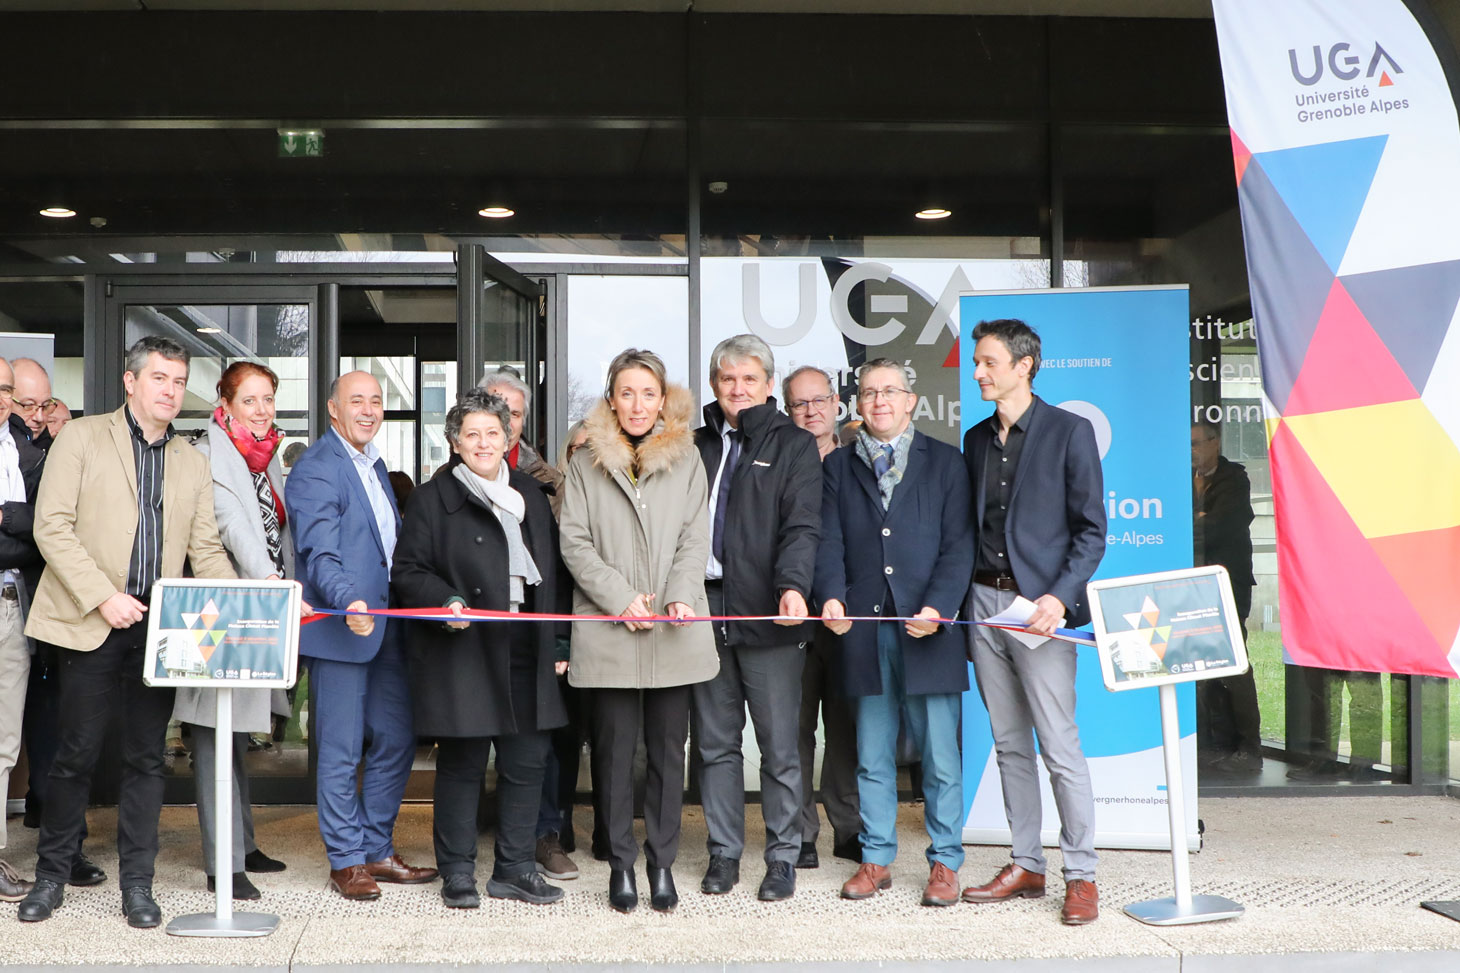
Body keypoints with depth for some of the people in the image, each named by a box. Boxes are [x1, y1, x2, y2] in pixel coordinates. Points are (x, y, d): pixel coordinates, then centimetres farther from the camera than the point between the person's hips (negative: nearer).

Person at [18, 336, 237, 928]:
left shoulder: (192, 463, 16)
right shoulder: (82, 438, 3)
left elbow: (206, 550, 13)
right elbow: (52, 526, -5)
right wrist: (102, 596, -15)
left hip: (160, 627, 4)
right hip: (93, 624, -3)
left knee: (146, 758, 6)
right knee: (77, 752, 1)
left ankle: (137, 884, 14)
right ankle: (52, 875, 18)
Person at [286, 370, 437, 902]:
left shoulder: (373, 465, 17)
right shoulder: (314, 469, -11)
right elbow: (319, 553, -21)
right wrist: (348, 602, -36)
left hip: (384, 625, 8)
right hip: (339, 628, -8)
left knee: (395, 741, 11)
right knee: (341, 752, -1)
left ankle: (377, 851, 23)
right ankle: (345, 862, 11)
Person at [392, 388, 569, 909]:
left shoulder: (530, 494, 17)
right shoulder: (433, 498, 3)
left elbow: (552, 570, 19)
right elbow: (407, 572, -2)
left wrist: (558, 643, 13)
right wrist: (445, 603, -20)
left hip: (526, 653, 5)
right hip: (463, 653, -4)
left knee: (528, 762, 6)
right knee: (462, 763, 2)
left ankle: (514, 868, 18)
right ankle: (457, 873, 13)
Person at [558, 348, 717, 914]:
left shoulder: (686, 458, 9)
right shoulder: (587, 462, 6)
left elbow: (694, 538, 5)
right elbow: (574, 543, 1)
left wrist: (682, 596, -12)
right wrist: (621, 599, -10)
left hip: (674, 633, 1)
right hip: (609, 633, -1)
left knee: (668, 751, 6)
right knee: (615, 750, 3)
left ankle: (662, 862, 17)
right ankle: (621, 863, 16)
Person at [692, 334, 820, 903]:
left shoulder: (793, 446, 4)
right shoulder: (697, 446, 15)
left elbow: (801, 526, -7)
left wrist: (793, 585, -24)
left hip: (768, 617, -3)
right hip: (706, 610, 4)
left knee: (780, 745, 0)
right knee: (715, 743, 9)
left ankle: (783, 857, 12)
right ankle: (723, 853, 19)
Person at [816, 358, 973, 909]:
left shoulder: (944, 462, 7)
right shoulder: (839, 466, 13)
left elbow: (958, 544, 0)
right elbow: (830, 541, 4)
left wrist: (938, 607, -14)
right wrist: (832, 596, -15)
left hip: (928, 626, -2)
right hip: (865, 629, 2)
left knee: (940, 755, 1)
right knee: (872, 757, 9)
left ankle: (944, 863, 13)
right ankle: (876, 859, 19)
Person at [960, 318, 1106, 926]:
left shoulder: (1069, 431, -4)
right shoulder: (976, 439, 14)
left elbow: (1091, 530, -6)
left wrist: (1060, 597, -17)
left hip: (1039, 605, -6)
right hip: (983, 602, 6)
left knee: (1059, 747, -6)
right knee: (1009, 745, 11)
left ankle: (1081, 875, 5)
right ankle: (1026, 866, 20)